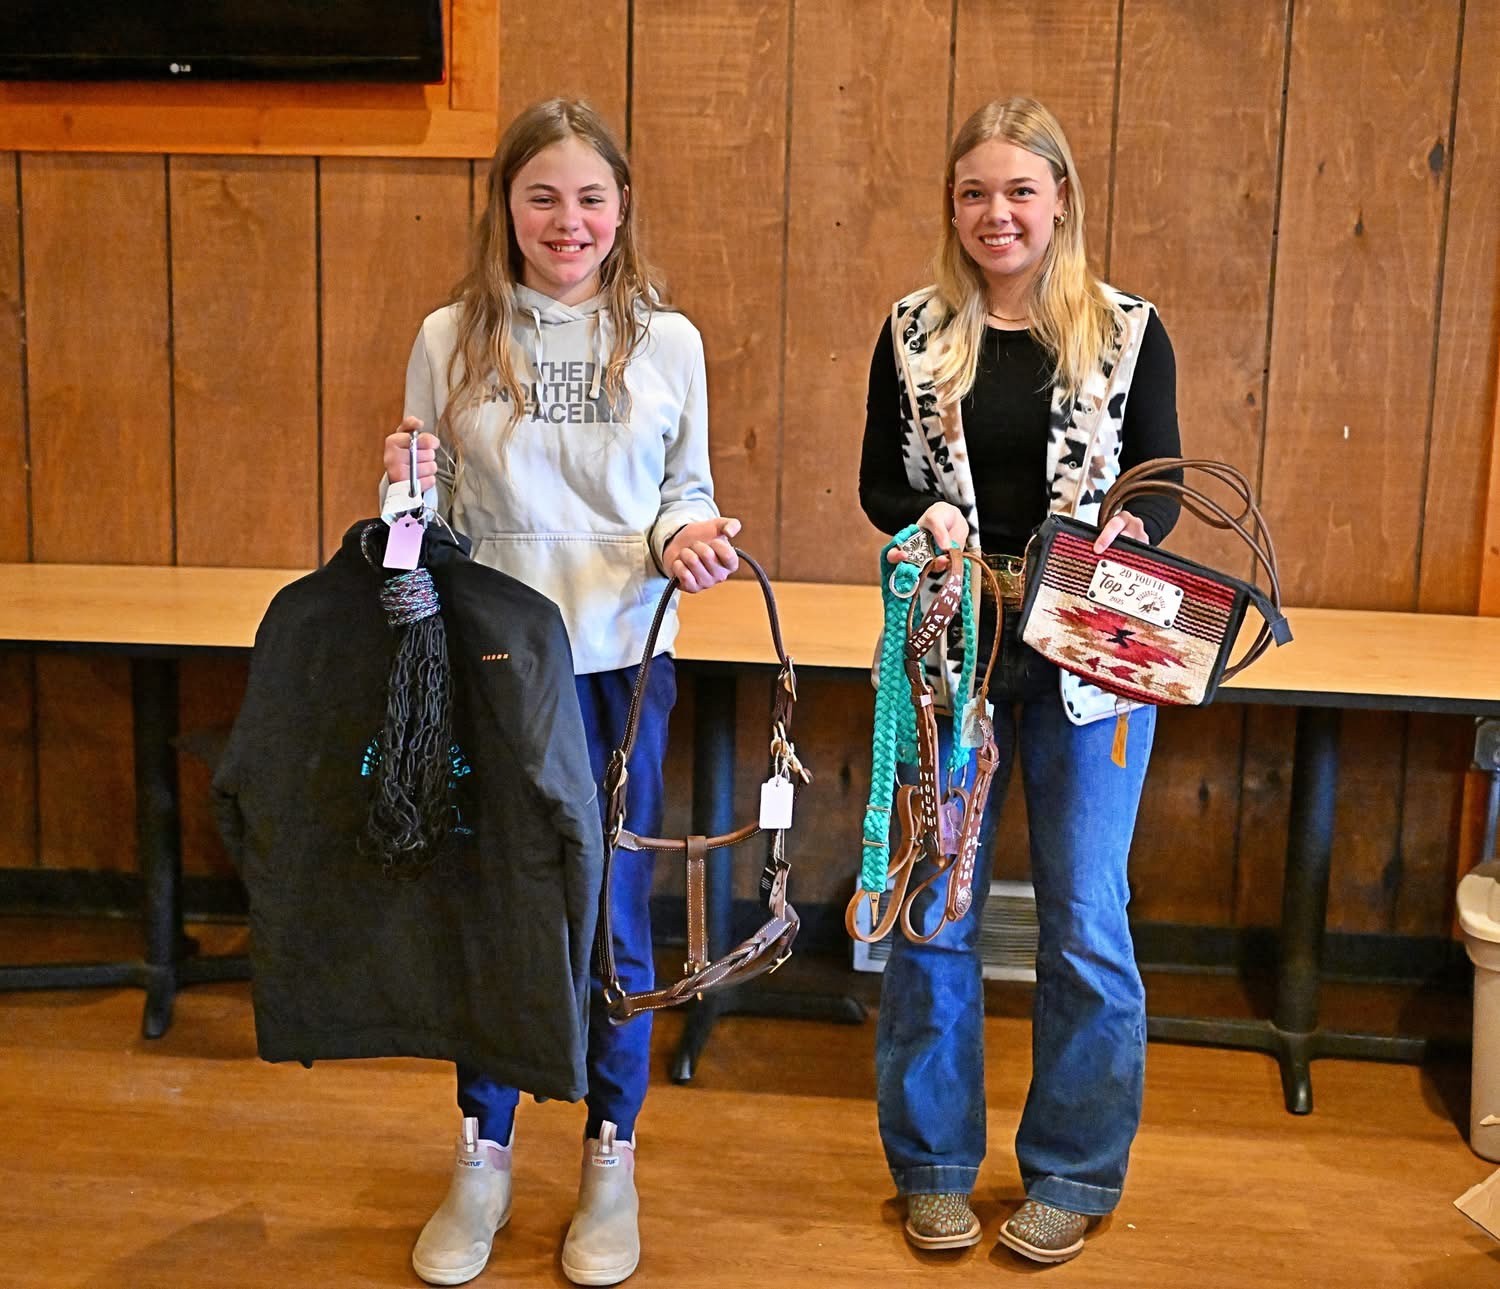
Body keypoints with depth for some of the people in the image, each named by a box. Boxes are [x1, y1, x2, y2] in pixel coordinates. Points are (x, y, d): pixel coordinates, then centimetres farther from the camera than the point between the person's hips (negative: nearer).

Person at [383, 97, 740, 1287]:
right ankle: (484, 1156, 32)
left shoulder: (666, 342, 0)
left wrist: (689, 537, -13)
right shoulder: (452, 338, 0)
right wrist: (407, 491, -15)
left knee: (612, 913, 9)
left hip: (619, 666, 0)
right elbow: (429, 524, 7)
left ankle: (612, 1158, 30)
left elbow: (686, 493, 8)